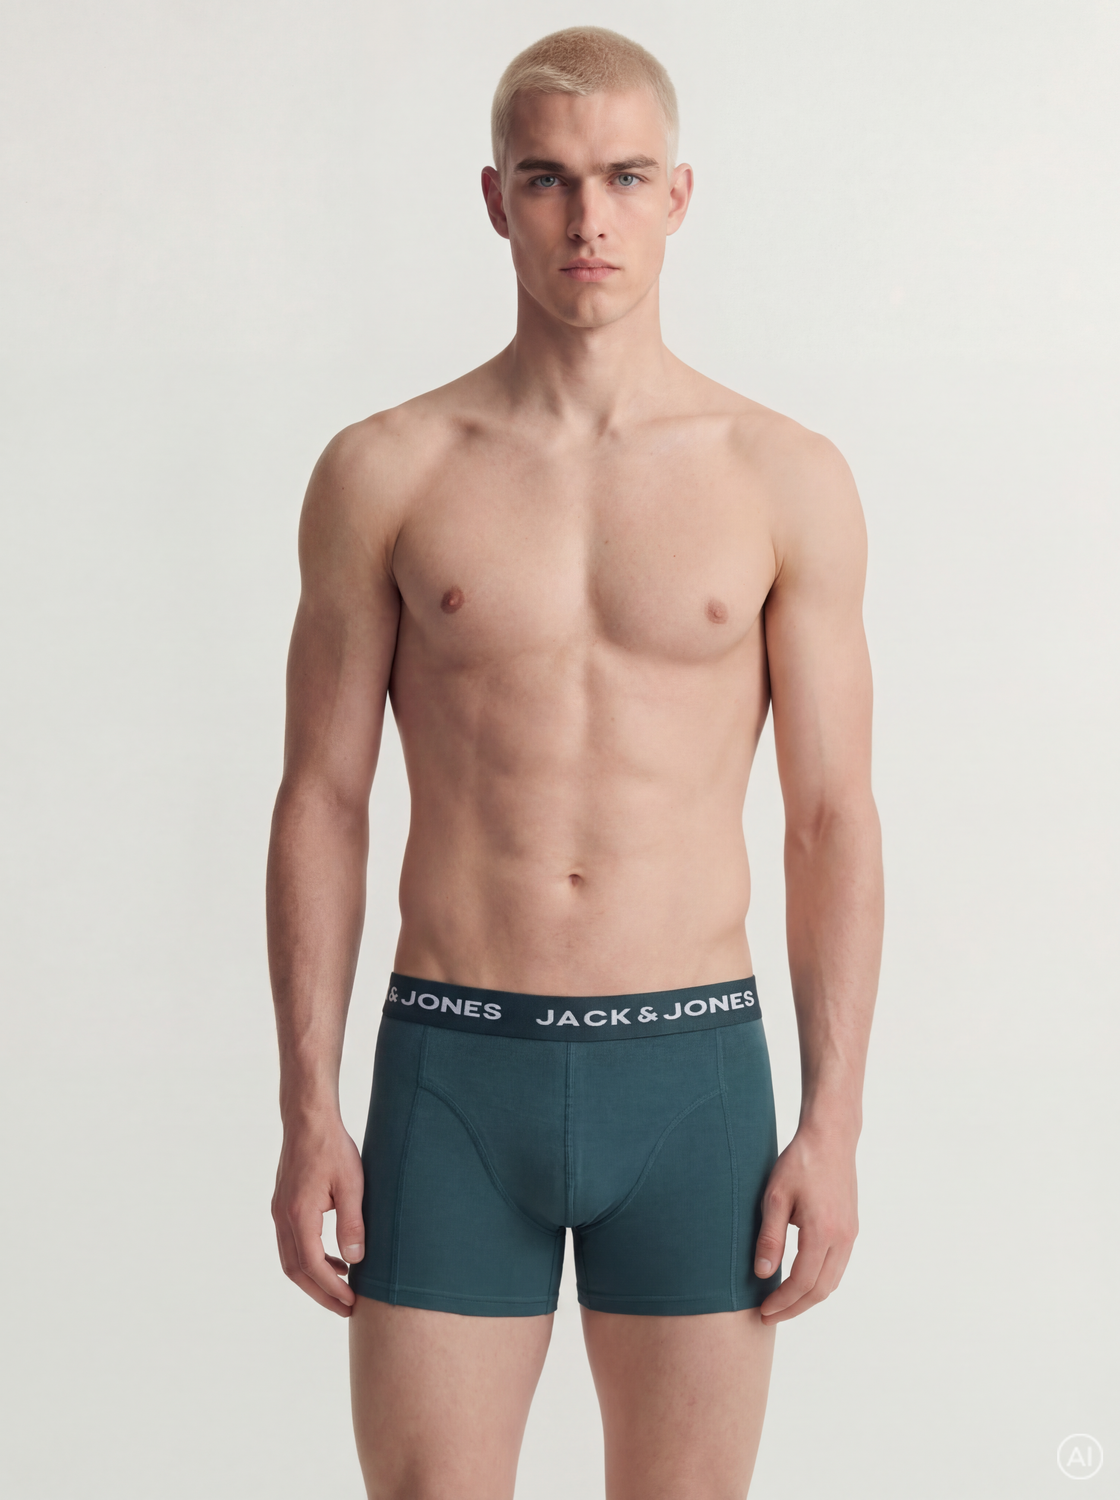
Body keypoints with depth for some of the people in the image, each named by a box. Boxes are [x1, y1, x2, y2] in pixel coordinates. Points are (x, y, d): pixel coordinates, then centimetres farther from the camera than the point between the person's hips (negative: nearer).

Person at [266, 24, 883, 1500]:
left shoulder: (788, 480, 2)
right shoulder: (382, 475, 2)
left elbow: (833, 821, 3)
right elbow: (322, 800, 3)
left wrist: (834, 1121, -2)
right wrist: (308, 1111, -2)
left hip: (692, 1068, 1)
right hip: (452, 1070, 0)